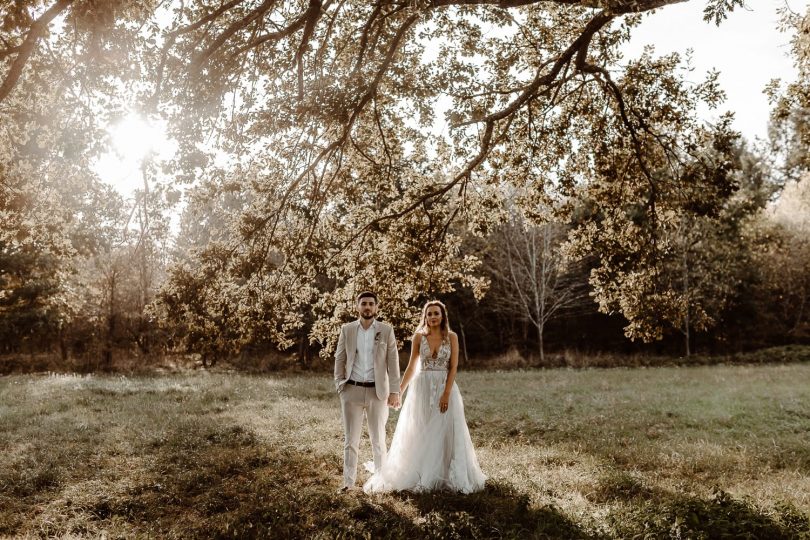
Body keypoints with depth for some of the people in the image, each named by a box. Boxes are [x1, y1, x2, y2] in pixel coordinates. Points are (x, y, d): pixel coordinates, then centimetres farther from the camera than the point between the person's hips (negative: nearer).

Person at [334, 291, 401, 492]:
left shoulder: (386, 330, 0)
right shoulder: (347, 329, 4)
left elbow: (393, 362, -1)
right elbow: (339, 359, 7)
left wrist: (394, 391, -5)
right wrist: (339, 385, -1)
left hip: (377, 391, -1)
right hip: (352, 390, 1)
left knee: (378, 439, 9)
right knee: (350, 439, 6)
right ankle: (348, 481, 15)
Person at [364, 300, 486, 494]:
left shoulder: (451, 337, -1)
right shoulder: (419, 336, 2)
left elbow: (454, 367, -6)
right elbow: (411, 366, 8)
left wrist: (446, 393, -14)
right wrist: (399, 390, 6)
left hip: (446, 388, -1)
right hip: (423, 388, 1)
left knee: (446, 432, 1)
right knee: (420, 434, 7)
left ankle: (446, 477, 14)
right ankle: (421, 477, 17)